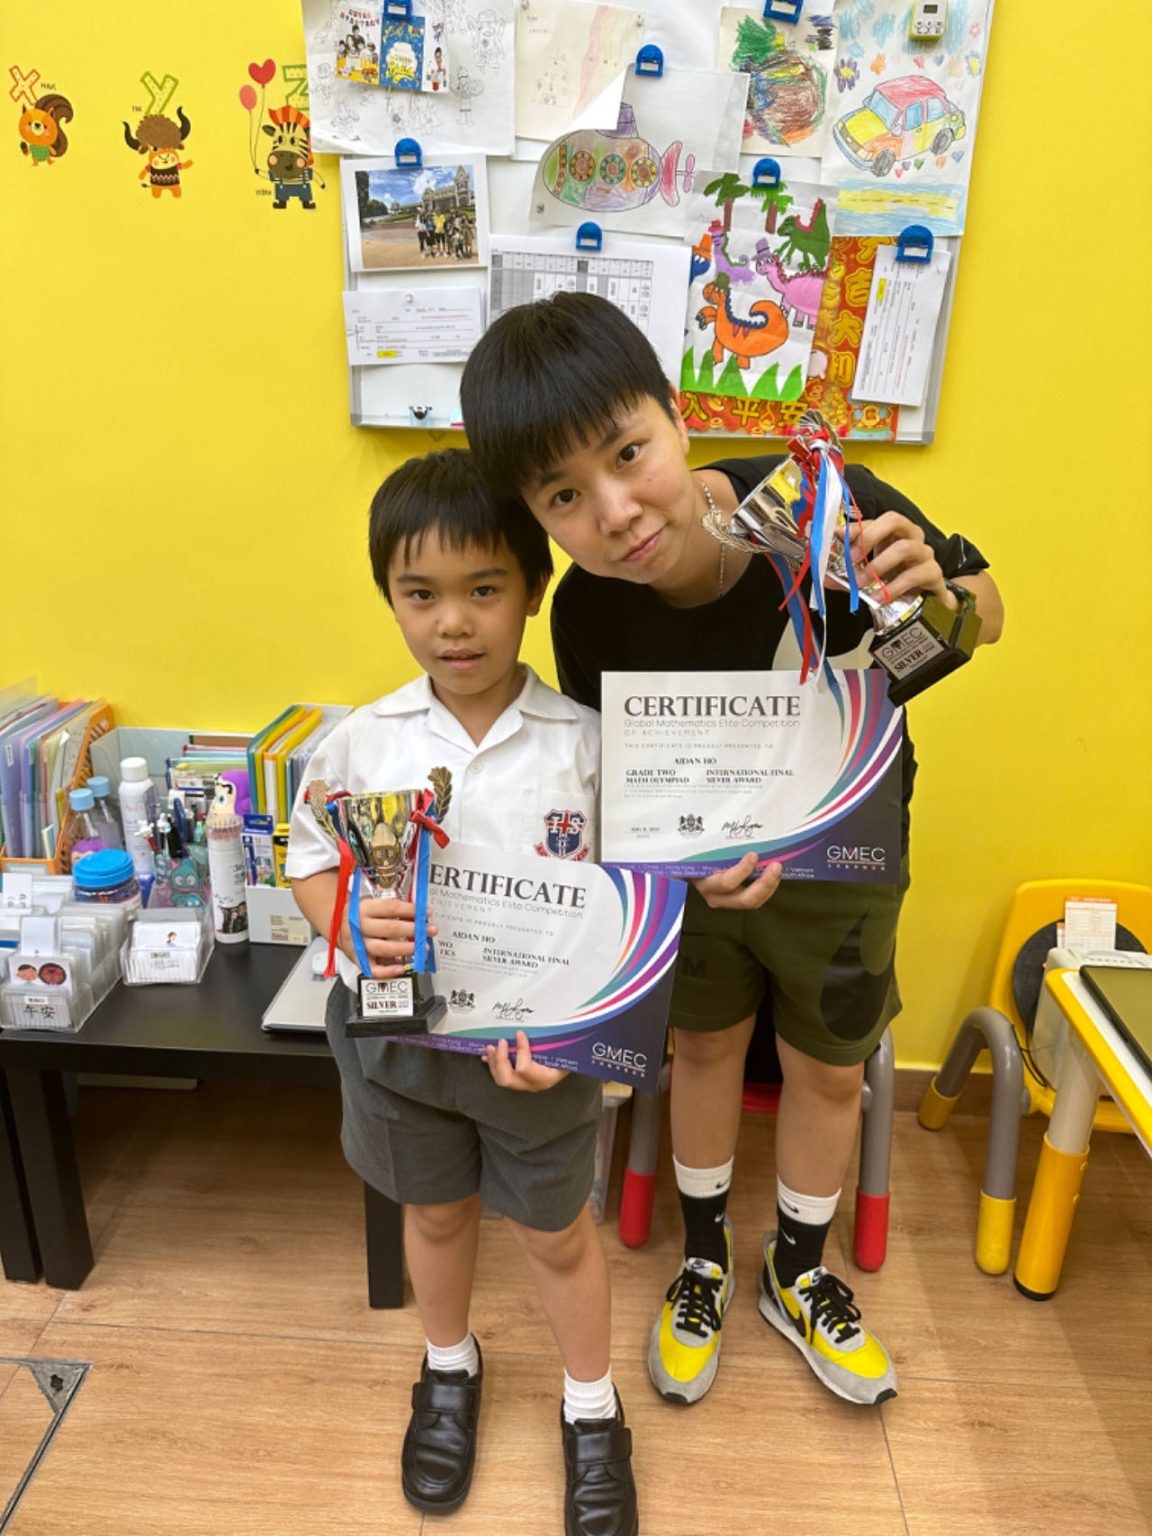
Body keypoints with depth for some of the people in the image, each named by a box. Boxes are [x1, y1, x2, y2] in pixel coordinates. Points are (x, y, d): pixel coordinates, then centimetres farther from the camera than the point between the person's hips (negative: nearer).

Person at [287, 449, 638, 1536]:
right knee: (436, 1211, 25)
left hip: (538, 1036, -2)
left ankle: (591, 1410, 47)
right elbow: (310, 859, 2)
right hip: (398, 1030, 2)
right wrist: (350, 922, -20)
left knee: (556, 1232, 19)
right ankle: (448, 1369, 56)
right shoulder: (362, 742, -10)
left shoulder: (583, 743, -16)